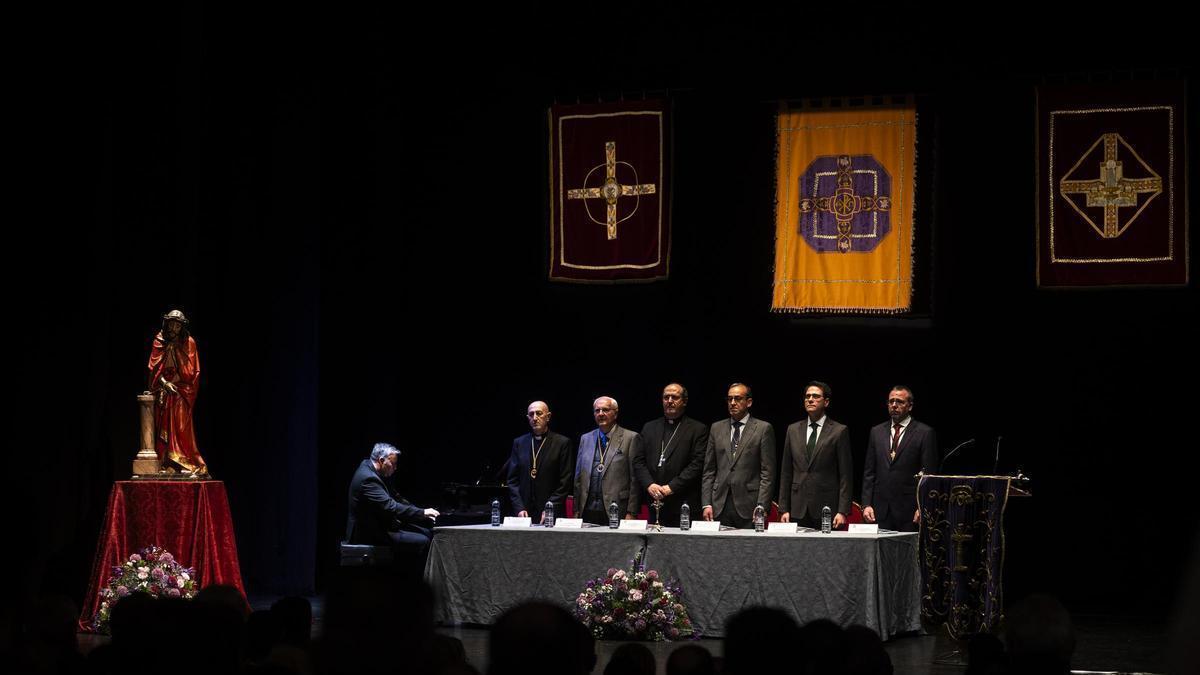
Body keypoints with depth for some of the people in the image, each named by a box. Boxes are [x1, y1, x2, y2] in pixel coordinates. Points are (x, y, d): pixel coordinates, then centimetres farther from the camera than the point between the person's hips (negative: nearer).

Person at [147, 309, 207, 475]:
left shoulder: (188, 342, 1)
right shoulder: (159, 342, 6)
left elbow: (194, 371, 0)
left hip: (182, 392, -2)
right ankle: (165, 466, -2)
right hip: (163, 392, 2)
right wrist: (164, 383, -13)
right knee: (163, 429, -1)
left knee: (181, 429, -9)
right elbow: (153, 367, 2)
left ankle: (185, 465, -10)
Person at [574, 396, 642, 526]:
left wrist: (631, 513, -9)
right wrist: (576, 510, 10)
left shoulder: (631, 438, 0)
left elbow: (635, 480, -4)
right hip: (588, 512, 4)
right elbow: (578, 477, 17)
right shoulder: (585, 439, 15)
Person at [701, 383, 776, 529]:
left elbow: (768, 473, -2)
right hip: (719, 506, 3)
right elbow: (709, 471, 13)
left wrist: (761, 507, -10)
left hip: (748, 507, -3)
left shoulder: (763, 428, 3)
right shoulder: (717, 428, 15)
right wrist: (707, 504, 3)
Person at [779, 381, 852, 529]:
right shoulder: (793, 430, 13)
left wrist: (843, 511, -9)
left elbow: (845, 475, -2)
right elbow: (786, 473, 13)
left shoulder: (840, 431, 1)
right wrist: (783, 509, 6)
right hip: (798, 510, 3)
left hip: (826, 509, -3)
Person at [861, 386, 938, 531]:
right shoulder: (877, 432, 14)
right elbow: (869, 472, 14)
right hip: (880, 511, 3)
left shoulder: (925, 433, 1)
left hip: (910, 511, -3)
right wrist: (866, 504, 4)